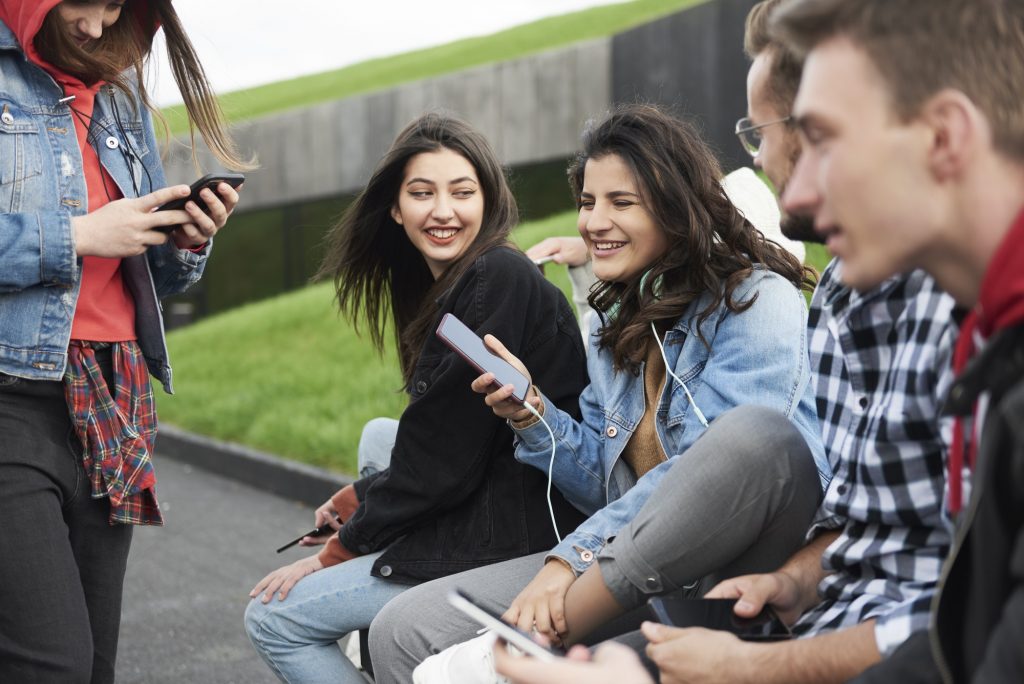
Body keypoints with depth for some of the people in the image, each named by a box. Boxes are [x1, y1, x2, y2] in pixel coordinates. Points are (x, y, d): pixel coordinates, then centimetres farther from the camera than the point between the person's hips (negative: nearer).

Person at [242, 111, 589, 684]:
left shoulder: (499, 281, -16)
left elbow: (441, 462, -17)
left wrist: (333, 553, -8)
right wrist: (354, 500, 11)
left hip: (512, 539, -10)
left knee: (273, 619, -4)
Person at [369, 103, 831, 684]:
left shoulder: (758, 300, -7)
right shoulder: (615, 324, 15)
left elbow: (707, 472, -18)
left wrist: (573, 557, -22)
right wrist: (533, 416, -2)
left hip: (737, 568, -4)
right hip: (631, 578, 5)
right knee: (402, 632, -13)